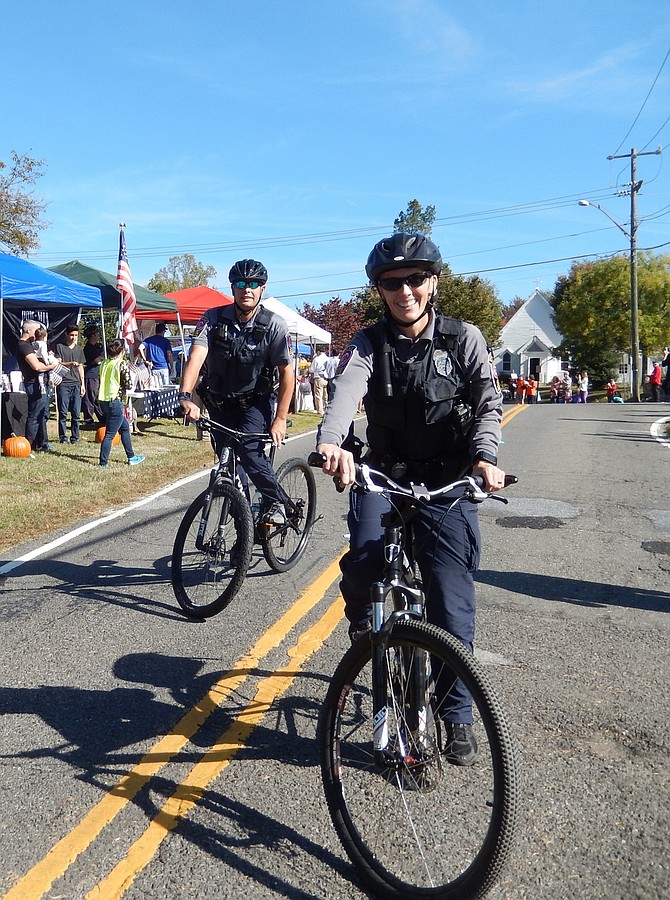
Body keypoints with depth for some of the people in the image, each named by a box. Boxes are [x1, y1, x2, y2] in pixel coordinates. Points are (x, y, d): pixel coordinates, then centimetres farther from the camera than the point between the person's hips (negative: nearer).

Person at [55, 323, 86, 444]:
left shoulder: (79, 349, 16)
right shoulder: (60, 347, 5)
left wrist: (82, 384, 12)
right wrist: (70, 364, -24)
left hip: (76, 384, 3)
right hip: (63, 383, -3)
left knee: (76, 413, 1)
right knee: (63, 413, -2)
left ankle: (75, 437, 8)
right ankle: (63, 438, 4)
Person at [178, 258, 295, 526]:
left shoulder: (274, 325, -15)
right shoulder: (214, 318, -11)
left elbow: (286, 373, -15)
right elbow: (197, 355, -23)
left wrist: (280, 419, -20)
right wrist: (186, 397, -39)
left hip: (256, 402, -3)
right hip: (219, 403, 3)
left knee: (249, 451, -23)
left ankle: (275, 502, 0)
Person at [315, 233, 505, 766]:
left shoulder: (464, 339, 0)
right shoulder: (369, 344, -1)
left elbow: (488, 404, -9)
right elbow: (346, 391, -21)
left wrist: (485, 456, -31)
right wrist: (332, 442, -43)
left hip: (449, 485, 0)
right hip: (385, 476, 0)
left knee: (452, 608, -1)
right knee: (365, 557, -29)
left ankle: (458, 717, 20)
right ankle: (362, 620, 7)